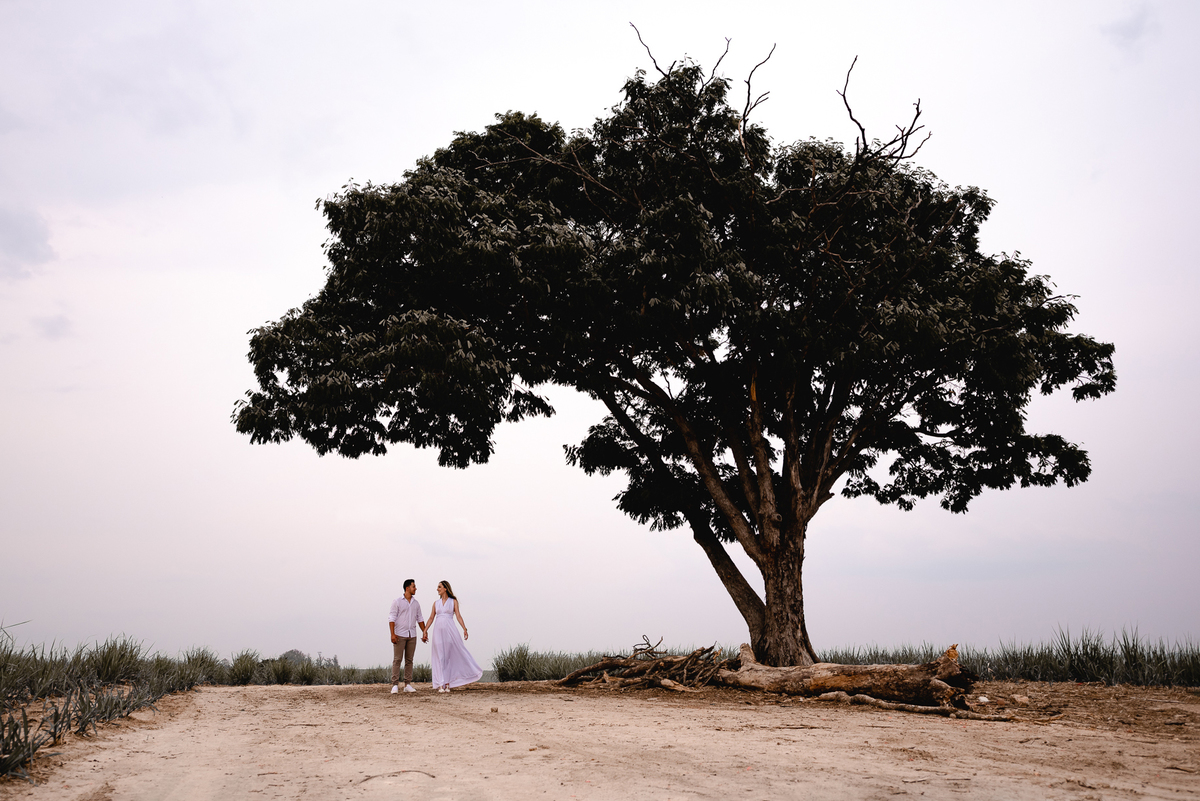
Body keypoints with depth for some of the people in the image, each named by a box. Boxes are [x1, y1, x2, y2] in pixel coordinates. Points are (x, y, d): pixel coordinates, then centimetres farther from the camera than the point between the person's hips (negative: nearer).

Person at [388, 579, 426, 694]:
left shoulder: (416, 603, 13)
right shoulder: (397, 602, -1)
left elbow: (419, 619, 17)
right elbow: (392, 618, -6)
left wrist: (424, 632, 9)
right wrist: (392, 634, -15)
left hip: (412, 635, 5)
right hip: (400, 635, -4)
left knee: (409, 660, 4)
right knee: (397, 659, -6)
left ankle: (408, 684, 7)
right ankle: (395, 685, -5)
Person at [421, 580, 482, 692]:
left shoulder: (453, 601, 6)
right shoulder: (436, 603, 13)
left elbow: (458, 616, 0)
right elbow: (431, 618, 12)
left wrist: (464, 629, -10)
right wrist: (425, 631, 5)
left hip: (450, 630, -2)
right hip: (438, 630, 2)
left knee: (449, 656, 0)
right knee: (439, 657, 0)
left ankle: (447, 683, 8)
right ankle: (441, 684, 1)